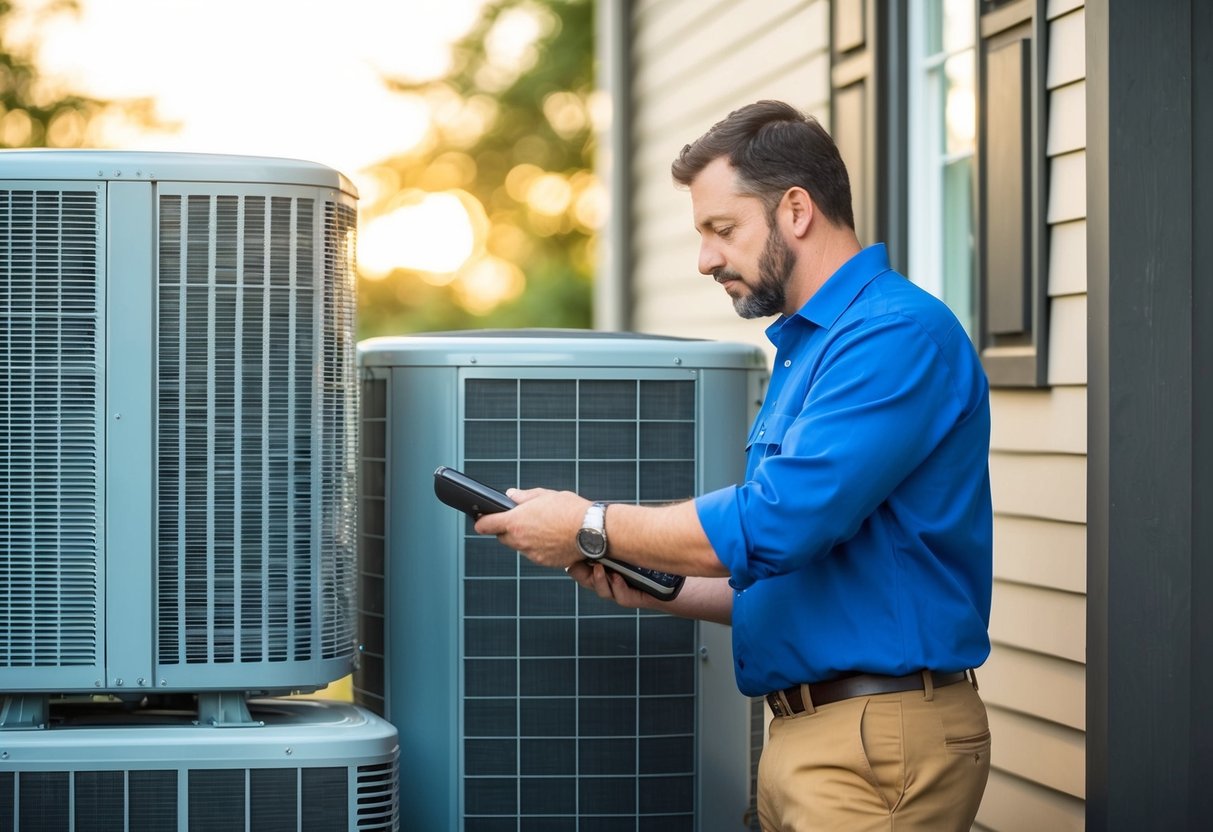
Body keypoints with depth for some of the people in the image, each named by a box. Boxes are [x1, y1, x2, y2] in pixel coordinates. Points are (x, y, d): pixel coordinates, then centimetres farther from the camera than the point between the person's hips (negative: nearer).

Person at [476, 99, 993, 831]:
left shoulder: (900, 333, -14)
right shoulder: (807, 346, 18)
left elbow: (778, 522, -22)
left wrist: (591, 528, -11)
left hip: (878, 742, -9)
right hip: (805, 737, 9)